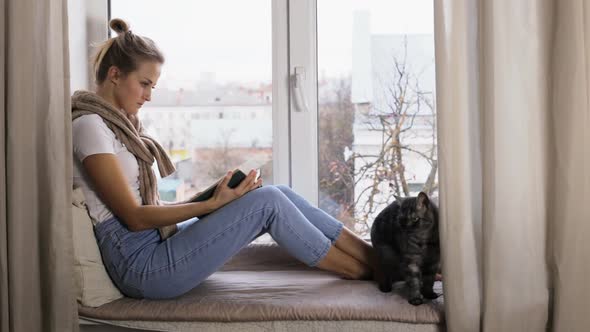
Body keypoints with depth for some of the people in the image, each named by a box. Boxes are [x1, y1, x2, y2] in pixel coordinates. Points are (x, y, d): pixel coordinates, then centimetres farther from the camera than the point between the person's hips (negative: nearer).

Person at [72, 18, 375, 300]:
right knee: (267, 201, -16)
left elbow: (147, 206, 13)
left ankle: (372, 254, 5)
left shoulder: (117, 122, 16)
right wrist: (212, 204, -16)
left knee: (278, 193, -2)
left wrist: (215, 195, 1)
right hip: (140, 264, -8)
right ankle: (365, 269, 0)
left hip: (156, 240, 9)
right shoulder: (90, 125, -12)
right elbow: (135, 217, -16)